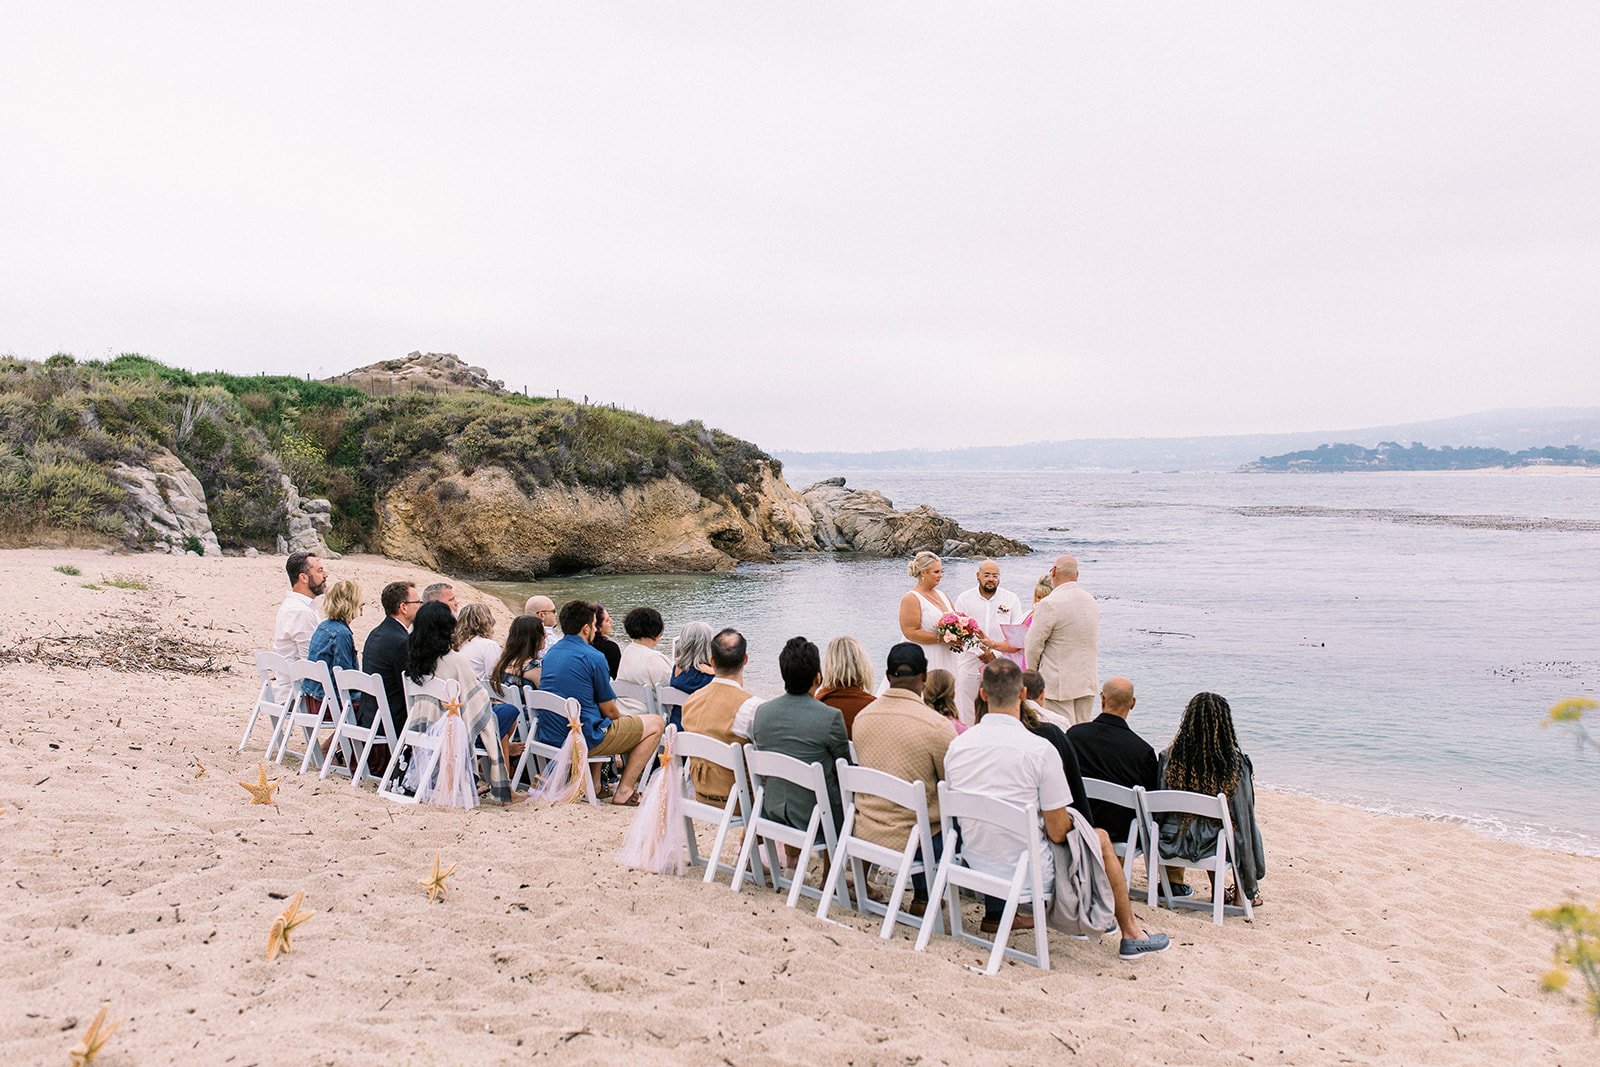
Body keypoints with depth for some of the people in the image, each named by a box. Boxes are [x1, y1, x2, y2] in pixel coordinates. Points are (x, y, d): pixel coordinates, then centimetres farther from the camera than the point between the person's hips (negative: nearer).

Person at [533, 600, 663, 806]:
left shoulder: (550, 654, 11)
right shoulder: (593, 657, -13)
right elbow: (609, 710, -6)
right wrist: (621, 719, 17)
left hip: (549, 737, 8)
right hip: (583, 740, -8)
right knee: (655, 724, 5)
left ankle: (593, 784, 27)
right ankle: (624, 791, 0)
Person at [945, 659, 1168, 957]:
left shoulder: (956, 746, -6)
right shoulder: (1040, 749, -20)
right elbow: (1058, 832, -16)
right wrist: (1068, 819, 8)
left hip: (974, 865, 5)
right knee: (1101, 839, 20)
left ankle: (995, 915, 37)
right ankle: (1132, 935, 33)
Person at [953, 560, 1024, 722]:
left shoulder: (1011, 599, 6)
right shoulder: (964, 599, 4)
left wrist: (995, 645, -13)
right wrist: (981, 653, -13)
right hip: (970, 665, 0)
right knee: (966, 716, 0)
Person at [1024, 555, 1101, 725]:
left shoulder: (1049, 604, -16)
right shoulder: (1092, 602, 9)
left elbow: (1034, 645, -11)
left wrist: (1033, 674, 6)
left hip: (1058, 684, -7)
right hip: (1088, 682, 7)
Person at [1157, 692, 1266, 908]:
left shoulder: (1169, 758, -13)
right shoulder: (1236, 764, -18)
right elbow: (1244, 819, -8)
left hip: (1172, 846, 2)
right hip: (1213, 847, -2)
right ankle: (1245, 893, 34)